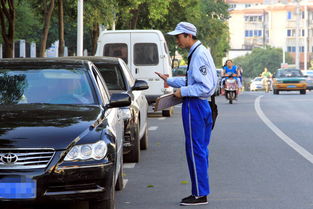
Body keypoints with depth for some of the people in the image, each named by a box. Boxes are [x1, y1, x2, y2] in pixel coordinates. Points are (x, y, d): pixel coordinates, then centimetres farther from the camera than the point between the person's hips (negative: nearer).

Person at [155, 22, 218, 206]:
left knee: (195, 151, -5)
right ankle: (200, 192, 19)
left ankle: (200, 195, 1)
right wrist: (169, 80, 21)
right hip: (200, 105, 10)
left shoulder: (199, 54, -18)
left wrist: (183, 91, -15)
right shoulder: (198, 52, 14)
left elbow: (205, 87, -22)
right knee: (200, 150, 13)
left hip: (195, 106, -10)